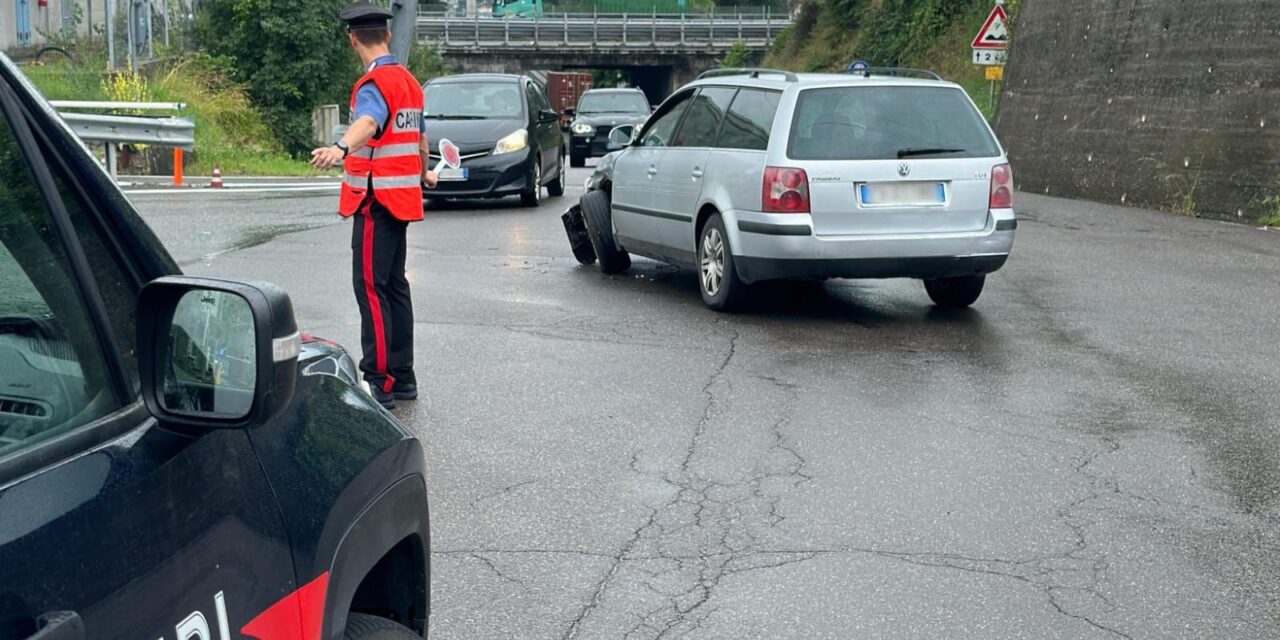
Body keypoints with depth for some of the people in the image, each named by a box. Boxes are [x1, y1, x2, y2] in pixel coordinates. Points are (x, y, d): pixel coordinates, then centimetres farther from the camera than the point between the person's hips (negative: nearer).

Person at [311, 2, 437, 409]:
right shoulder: (409, 81, 15)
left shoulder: (374, 84, -13)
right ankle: (403, 377, 21)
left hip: (377, 199, -9)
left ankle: (379, 382, -10)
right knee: (394, 286, 14)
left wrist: (341, 148, -55)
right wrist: (425, 172, 49)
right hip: (403, 197, 9)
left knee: (371, 288, -9)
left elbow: (368, 120, -36)